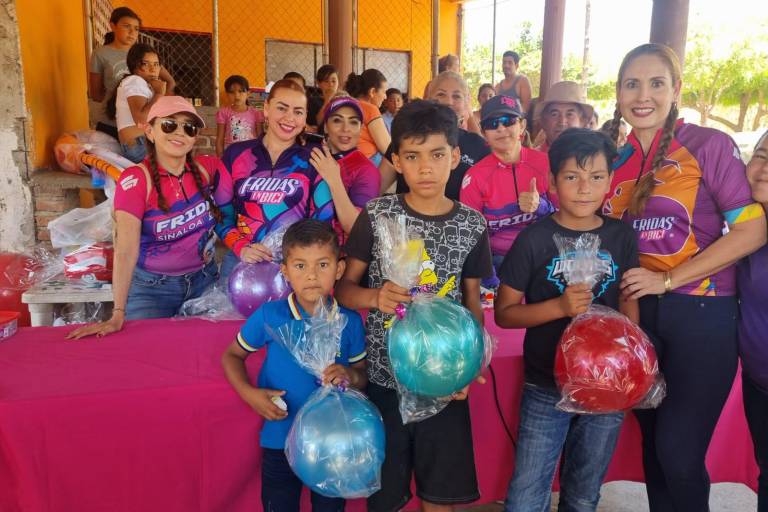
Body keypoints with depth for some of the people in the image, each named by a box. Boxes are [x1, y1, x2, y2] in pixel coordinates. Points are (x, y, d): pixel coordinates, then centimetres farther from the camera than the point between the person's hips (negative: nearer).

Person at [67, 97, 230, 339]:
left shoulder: (209, 168, -7)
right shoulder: (135, 180, -18)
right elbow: (126, 250, -25)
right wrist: (118, 315, -30)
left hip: (204, 281, 3)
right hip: (152, 287, -3)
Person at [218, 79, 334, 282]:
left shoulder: (314, 159, 1)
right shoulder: (236, 154, 6)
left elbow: (323, 218, 0)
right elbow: (222, 212, 9)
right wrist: (240, 247, -8)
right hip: (242, 260, 2)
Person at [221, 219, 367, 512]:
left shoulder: (349, 322, -9)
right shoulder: (269, 316, -14)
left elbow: (363, 376, 3)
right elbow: (232, 356, 1)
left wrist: (350, 375, -20)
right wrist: (249, 394, -14)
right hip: (280, 441, -1)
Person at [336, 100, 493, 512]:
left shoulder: (472, 225, -2)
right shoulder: (376, 215, -6)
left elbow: (473, 301, 7)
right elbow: (344, 287, -1)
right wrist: (374, 297, -22)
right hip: (383, 377, -1)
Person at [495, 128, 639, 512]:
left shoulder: (622, 238, -1)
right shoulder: (534, 239, -11)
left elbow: (628, 307, 8)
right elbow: (503, 313, -9)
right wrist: (560, 307, -21)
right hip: (546, 387, -3)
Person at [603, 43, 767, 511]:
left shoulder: (709, 144, -8)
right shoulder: (618, 161, 7)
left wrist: (668, 280, -17)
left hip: (701, 313, -5)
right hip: (640, 313, 5)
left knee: (679, 452, 1)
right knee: (653, 442, 16)